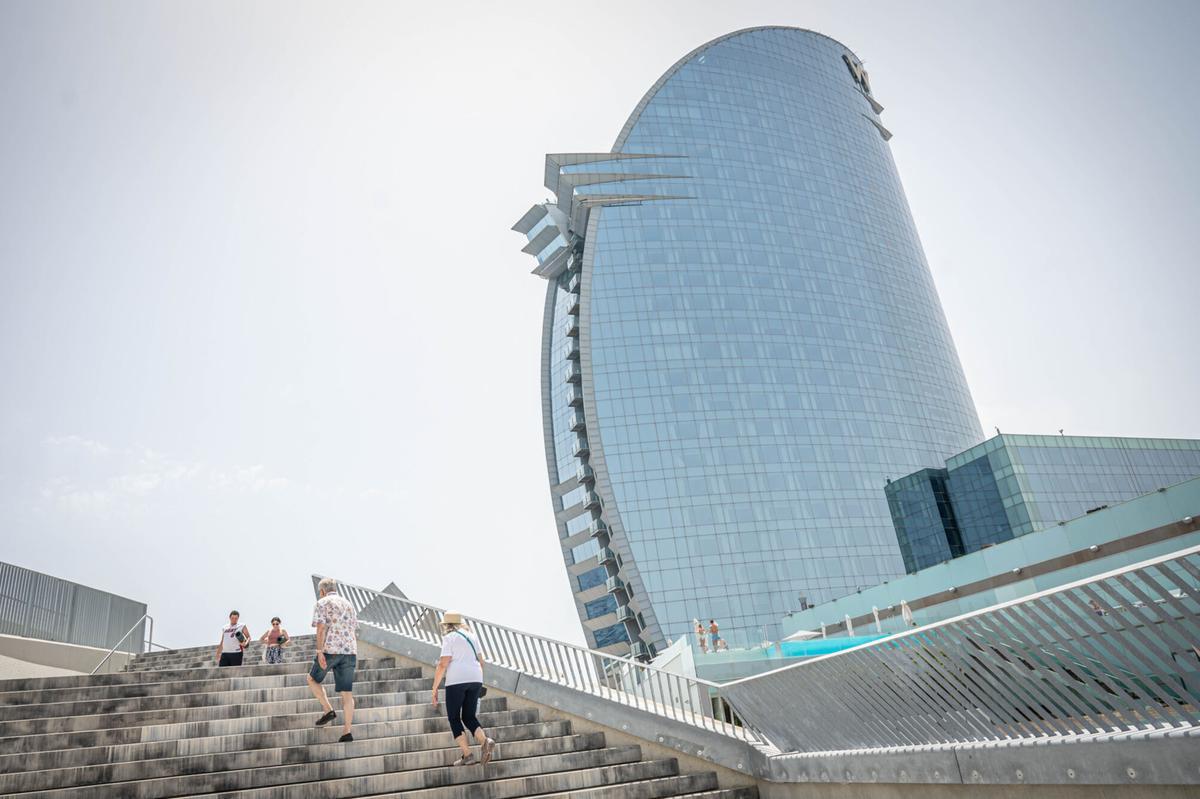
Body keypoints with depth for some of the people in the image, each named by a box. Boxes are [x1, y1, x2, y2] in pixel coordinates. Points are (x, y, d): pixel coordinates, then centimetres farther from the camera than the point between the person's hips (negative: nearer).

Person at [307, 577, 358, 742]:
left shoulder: (322, 603, 3)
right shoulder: (349, 605, 20)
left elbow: (321, 628, -11)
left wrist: (319, 651, -14)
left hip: (330, 649, -5)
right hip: (350, 651, 5)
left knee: (312, 679, 20)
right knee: (347, 693, 4)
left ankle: (329, 711, 6)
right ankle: (346, 732, 0)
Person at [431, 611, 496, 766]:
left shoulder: (449, 638, -1)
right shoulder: (471, 637, 19)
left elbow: (443, 664, -10)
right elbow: (481, 662, 19)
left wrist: (434, 688, -5)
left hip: (456, 680, -6)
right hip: (475, 679, 6)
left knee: (454, 718, 7)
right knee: (469, 717, 13)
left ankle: (467, 755, -2)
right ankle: (485, 741, -12)